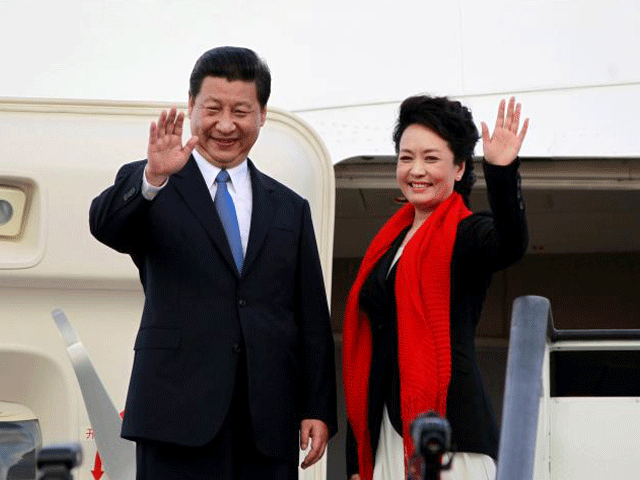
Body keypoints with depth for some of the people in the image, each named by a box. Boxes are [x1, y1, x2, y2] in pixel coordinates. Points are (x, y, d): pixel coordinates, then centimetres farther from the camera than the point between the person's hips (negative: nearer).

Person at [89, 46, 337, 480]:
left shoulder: (290, 208, 15)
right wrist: (152, 177, -36)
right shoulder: (147, 190, 6)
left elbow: (312, 320, 13)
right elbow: (106, 225, -17)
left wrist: (318, 410, 6)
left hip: (268, 424, 3)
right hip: (181, 414, -3)